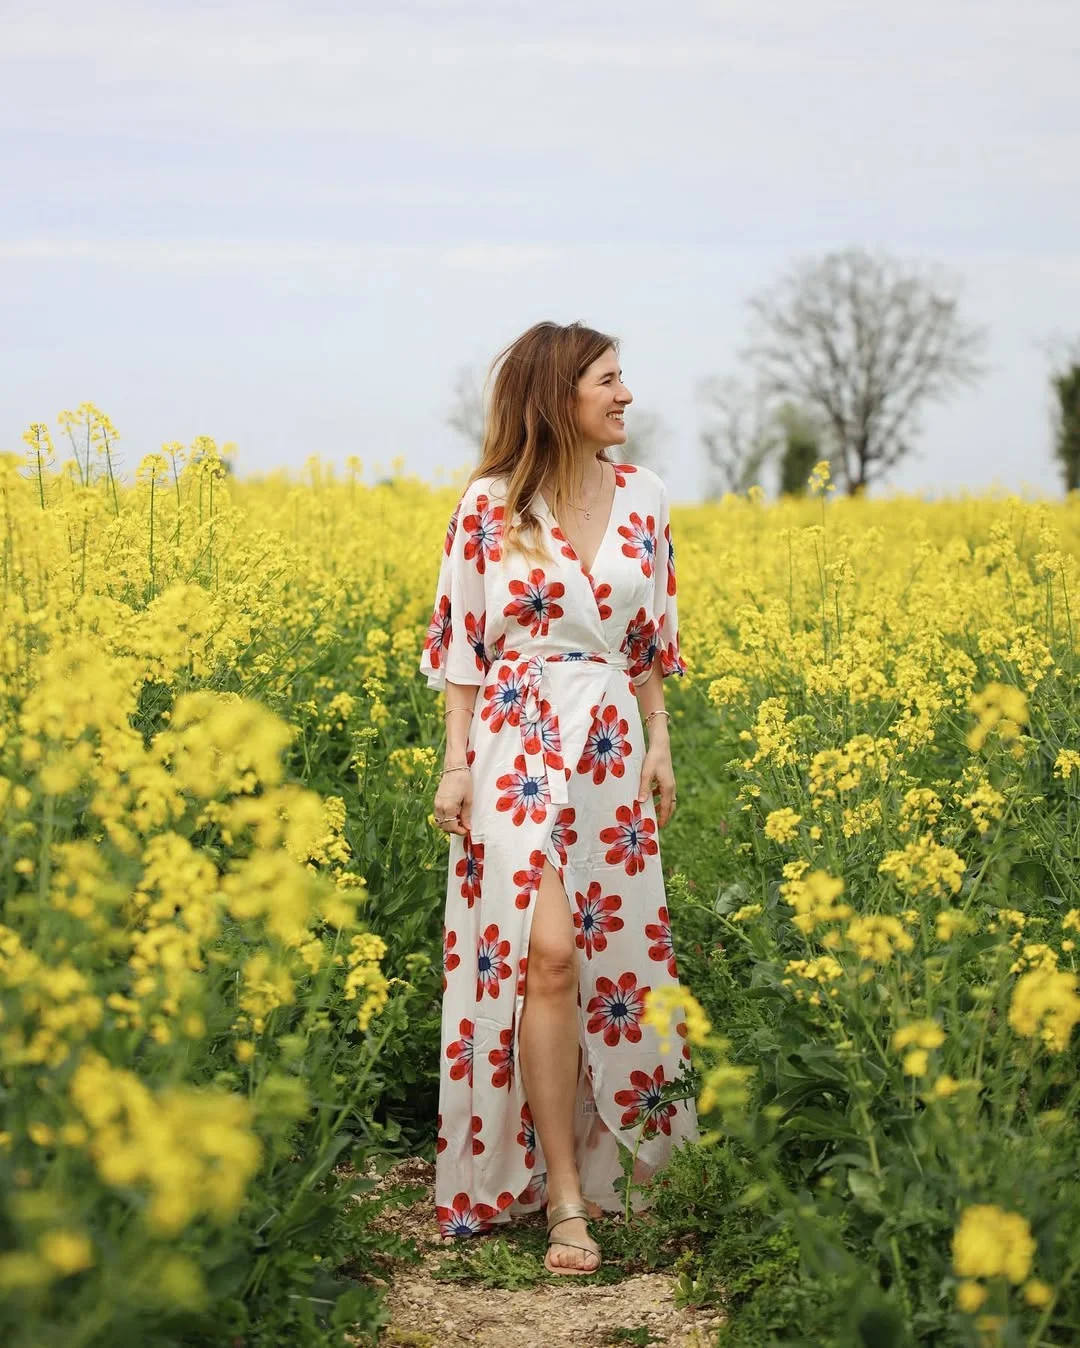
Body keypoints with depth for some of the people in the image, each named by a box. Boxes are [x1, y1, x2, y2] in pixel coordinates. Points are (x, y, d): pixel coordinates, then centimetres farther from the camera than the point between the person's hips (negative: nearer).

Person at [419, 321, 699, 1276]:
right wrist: (456, 764, -5)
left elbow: (652, 635, 13)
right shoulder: (489, 503, -3)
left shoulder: (642, 495, 7)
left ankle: (606, 1151, 24)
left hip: (611, 740, 4)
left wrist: (660, 745, 9)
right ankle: (563, 1199, -7)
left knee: (614, 949, 5)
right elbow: (461, 640, -1)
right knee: (545, 952, -12)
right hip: (516, 741, -4)